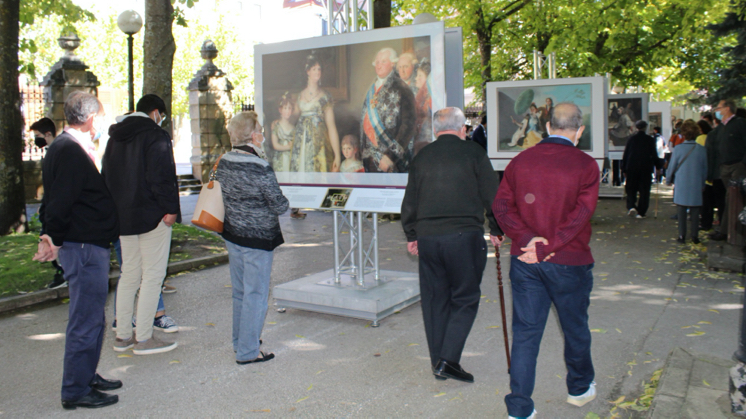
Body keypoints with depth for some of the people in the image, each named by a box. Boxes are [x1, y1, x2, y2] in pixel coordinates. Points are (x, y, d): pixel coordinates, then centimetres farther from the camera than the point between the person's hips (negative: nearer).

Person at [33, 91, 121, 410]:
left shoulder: (64, 147, 16)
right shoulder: (71, 151, -18)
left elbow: (54, 201, 21)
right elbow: (60, 203, -23)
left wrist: (50, 235, 19)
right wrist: (55, 239, -18)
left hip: (89, 248, 11)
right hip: (84, 247, -11)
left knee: (92, 318, 19)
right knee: (85, 321, -1)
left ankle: (87, 376, 32)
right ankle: (76, 391, 10)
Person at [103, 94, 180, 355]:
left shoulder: (115, 138, 15)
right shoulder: (156, 136, -11)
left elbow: (106, 176, 18)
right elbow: (161, 177, -20)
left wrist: (115, 211, 20)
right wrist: (170, 208, -16)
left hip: (123, 216, 8)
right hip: (152, 216, -8)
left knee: (129, 275, 15)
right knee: (152, 276, -2)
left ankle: (123, 336, 20)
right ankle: (143, 339, 1)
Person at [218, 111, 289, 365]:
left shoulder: (223, 163, 0)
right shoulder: (260, 168, -21)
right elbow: (279, 205, -15)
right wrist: (283, 203, 5)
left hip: (232, 235, 7)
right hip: (257, 239, -7)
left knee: (240, 292, 20)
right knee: (256, 294, 3)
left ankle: (240, 341, 34)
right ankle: (247, 351, 10)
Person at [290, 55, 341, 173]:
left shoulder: (325, 96, 5)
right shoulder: (300, 95, 14)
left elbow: (331, 126, -1)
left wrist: (337, 155, -7)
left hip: (319, 143, -3)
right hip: (302, 144, 3)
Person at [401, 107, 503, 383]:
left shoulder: (421, 157, 10)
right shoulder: (473, 152, 0)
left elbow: (410, 202, 14)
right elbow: (492, 195, 1)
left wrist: (411, 235, 24)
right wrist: (496, 230, 13)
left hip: (427, 237, 4)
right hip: (465, 235, -4)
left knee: (435, 299, 13)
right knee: (465, 299, 6)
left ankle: (438, 361, 22)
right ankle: (448, 360, -3)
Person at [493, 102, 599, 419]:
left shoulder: (520, 161, 1)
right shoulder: (585, 165, -9)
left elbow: (501, 205, -5)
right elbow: (580, 215, -17)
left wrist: (527, 238, -13)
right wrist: (546, 249, -16)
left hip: (525, 260, 3)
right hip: (569, 262, -2)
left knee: (525, 332, 8)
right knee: (575, 328, 19)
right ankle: (580, 388, 40)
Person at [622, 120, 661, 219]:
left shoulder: (631, 139, 2)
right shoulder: (650, 140, -1)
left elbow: (625, 154, 2)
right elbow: (654, 154, 1)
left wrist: (624, 169, 8)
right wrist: (658, 166, 12)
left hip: (632, 167, 1)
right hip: (646, 168, -1)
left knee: (631, 189, 11)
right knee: (644, 190, 5)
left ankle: (631, 206, -11)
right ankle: (641, 212, 3)